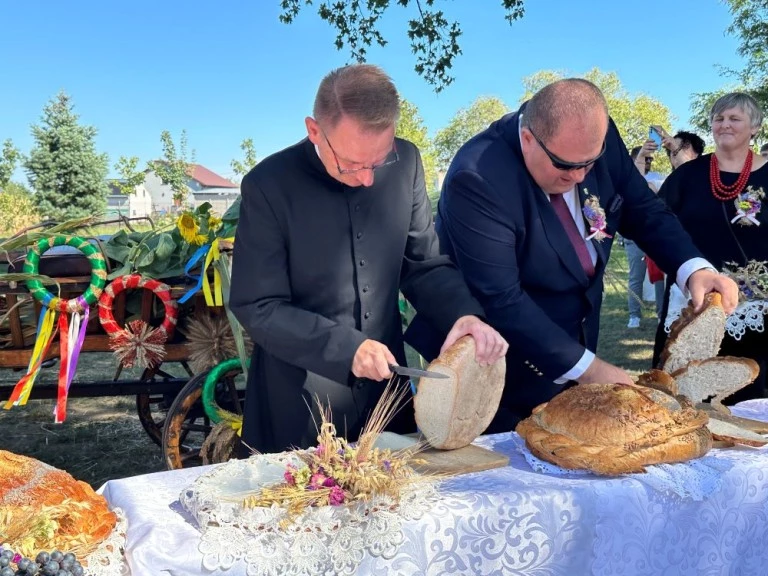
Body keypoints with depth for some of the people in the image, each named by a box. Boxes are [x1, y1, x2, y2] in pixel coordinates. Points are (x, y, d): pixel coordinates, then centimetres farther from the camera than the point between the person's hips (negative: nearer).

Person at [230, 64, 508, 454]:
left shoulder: (406, 163, -6)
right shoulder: (268, 186, -17)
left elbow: (423, 264, 2)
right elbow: (257, 308, -14)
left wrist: (463, 314, -17)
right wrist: (345, 347, -22)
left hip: (385, 390, 4)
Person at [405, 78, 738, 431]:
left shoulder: (599, 138, -8)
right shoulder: (478, 179, -28)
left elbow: (643, 211, 3)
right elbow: (501, 302, -29)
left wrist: (694, 269, -15)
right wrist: (585, 366, -25)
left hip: (574, 356, 6)